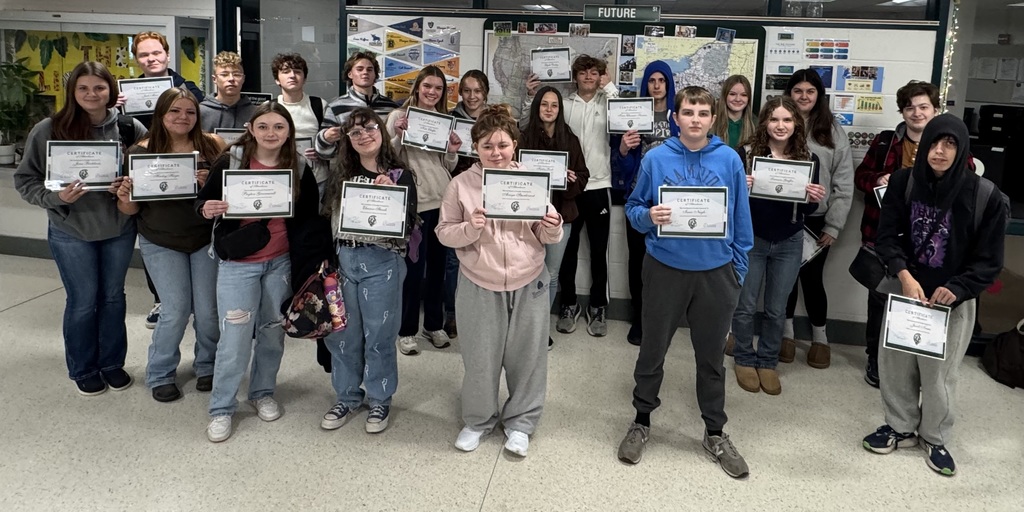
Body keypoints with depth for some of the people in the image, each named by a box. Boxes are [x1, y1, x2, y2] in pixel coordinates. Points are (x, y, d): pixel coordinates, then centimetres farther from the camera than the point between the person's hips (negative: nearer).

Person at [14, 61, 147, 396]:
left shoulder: (131, 128, -8)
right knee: (83, 301, 9)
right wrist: (56, 197, -22)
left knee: (113, 296, 16)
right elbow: (25, 180, -5)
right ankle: (83, 369, 29)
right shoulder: (48, 130, -11)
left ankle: (112, 363, 34)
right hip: (71, 231, -2)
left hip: (120, 228, 2)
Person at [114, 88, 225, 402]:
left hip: (206, 239, 1)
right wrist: (125, 197, -24)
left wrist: (210, 182, -24)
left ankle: (207, 365, 29)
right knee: (176, 310, -3)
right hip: (162, 244, -1)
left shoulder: (212, 146, -6)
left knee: (208, 310, 3)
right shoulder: (141, 152, -6)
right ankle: (160, 374, 20)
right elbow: (131, 209, -2)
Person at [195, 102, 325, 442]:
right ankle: (221, 408, 14)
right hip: (237, 263, -3)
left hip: (280, 262, 3)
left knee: (273, 332, 13)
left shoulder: (299, 168, -1)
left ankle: (263, 393, 34)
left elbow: (309, 216, 7)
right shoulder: (230, 161, -8)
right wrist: (206, 210, -24)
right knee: (235, 338, -3)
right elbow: (201, 202, -1)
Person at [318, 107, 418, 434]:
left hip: (382, 262, -3)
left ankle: (379, 401, 20)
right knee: (342, 333, 10)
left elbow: (408, 225, -8)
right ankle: (347, 398, 27)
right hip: (342, 259, 4)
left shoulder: (400, 175, -1)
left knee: (378, 335, 4)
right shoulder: (340, 176, 11)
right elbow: (326, 219, 14)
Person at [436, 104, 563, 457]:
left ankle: (521, 422, 31)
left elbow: (546, 236, 4)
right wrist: (469, 229, -22)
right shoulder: (461, 184, -4)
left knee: (527, 356, 10)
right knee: (480, 357, 9)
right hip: (479, 285, -1)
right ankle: (478, 419, 33)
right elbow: (444, 233, -2)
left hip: (528, 284, 1)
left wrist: (553, 228, -19)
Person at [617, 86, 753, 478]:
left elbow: (742, 218, 4)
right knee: (652, 351, 12)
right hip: (665, 269, -1)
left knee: (711, 356, 14)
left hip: (716, 272, 1)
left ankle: (715, 433, 30)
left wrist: (739, 268, 3)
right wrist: (649, 216, -20)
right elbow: (633, 207, 2)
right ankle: (641, 422, 33)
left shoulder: (729, 159, -2)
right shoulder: (656, 158, -5)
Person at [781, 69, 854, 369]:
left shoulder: (833, 132, 2)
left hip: (816, 219, 0)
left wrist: (833, 226, -5)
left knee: (811, 276, 4)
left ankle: (819, 337, 22)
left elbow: (844, 184, 0)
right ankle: (786, 333, 27)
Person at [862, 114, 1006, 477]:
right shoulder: (903, 182, -8)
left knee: (939, 371, 8)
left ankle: (935, 438, 31)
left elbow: (989, 262, -8)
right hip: (904, 291, 2)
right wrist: (904, 274, -21)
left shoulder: (985, 197, -13)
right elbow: (887, 235, -5)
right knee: (896, 363, 11)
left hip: (954, 301, -2)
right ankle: (901, 427, 33)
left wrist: (955, 289, -23)